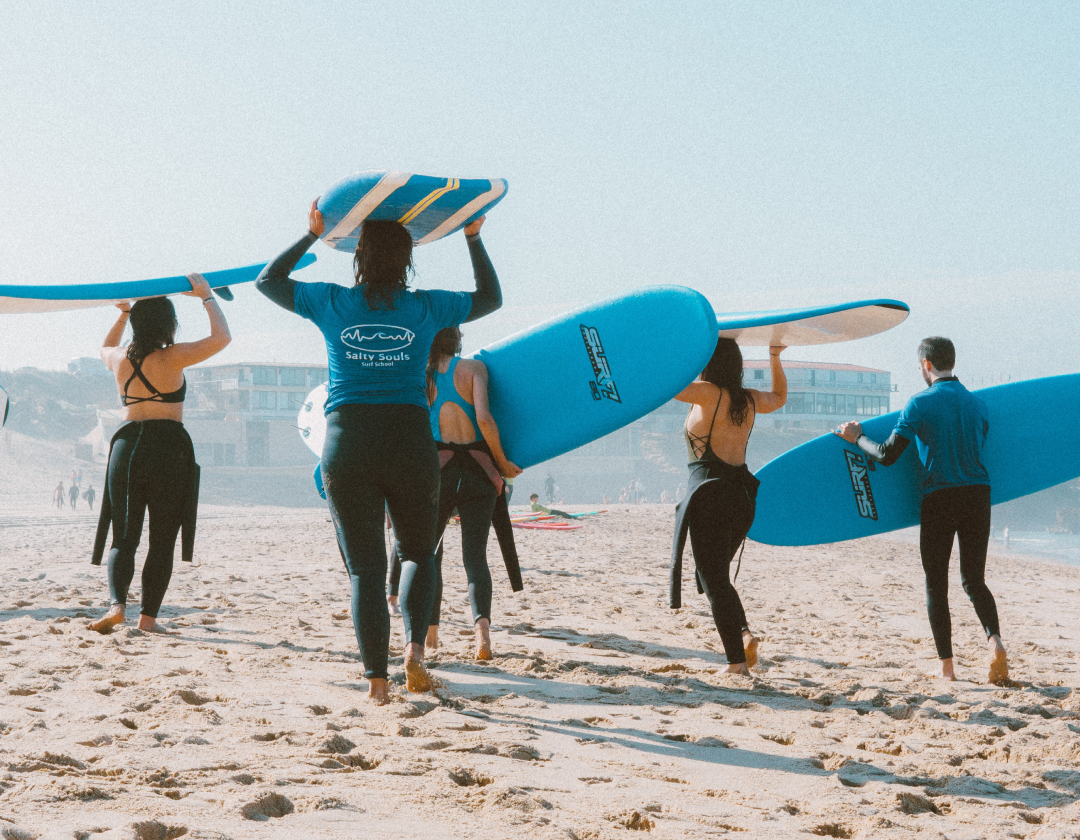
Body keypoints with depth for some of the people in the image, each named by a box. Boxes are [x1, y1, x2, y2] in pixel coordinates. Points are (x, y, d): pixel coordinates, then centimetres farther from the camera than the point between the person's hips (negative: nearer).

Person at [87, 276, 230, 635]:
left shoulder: (119, 359, 8)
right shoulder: (172, 358, -9)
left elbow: (105, 347, 33)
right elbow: (221, 337, -6)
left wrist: (124, 313, 34)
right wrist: (206, 296, 3)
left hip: (126, 445, 4)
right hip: (167, 447, -4)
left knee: (123, 537, 9)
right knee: (162, 540, 3)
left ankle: (117, 605, -11)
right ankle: (148, 616, 1)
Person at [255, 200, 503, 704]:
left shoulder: (331, 303, 3)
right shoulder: (425, 308, 3)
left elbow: (267, 281, 20)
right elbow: (490, 298, 21)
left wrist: (311, 235, 24)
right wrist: (473, 238, 26)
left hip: (347, 445, 0)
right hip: (410, 440, 0)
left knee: (364, 567, 5)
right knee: (419, 552, 19)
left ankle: (376, 678, 1)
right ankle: (415, 647, -2)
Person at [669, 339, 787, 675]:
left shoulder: (708, 393, -9)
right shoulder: (749, 400, 11)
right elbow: (779, 397, 33)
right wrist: (775, 357, 37)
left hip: (710, 494, -7)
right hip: (742, 496, 7)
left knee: (714, 580, -2)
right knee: (717, 576, 22)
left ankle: (737, 661, -7)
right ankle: (745, 634, 1)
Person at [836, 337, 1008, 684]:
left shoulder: (920, 404, -6)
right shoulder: (978, 404, 9)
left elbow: (887, 455, -9)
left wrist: (857, 437, 9)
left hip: (939, 499, -4)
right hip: (978, 496, 4)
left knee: (936, 585, 7)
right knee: (974, 580, 14)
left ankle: (947, 668, 6)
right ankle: (994, 640, -12)